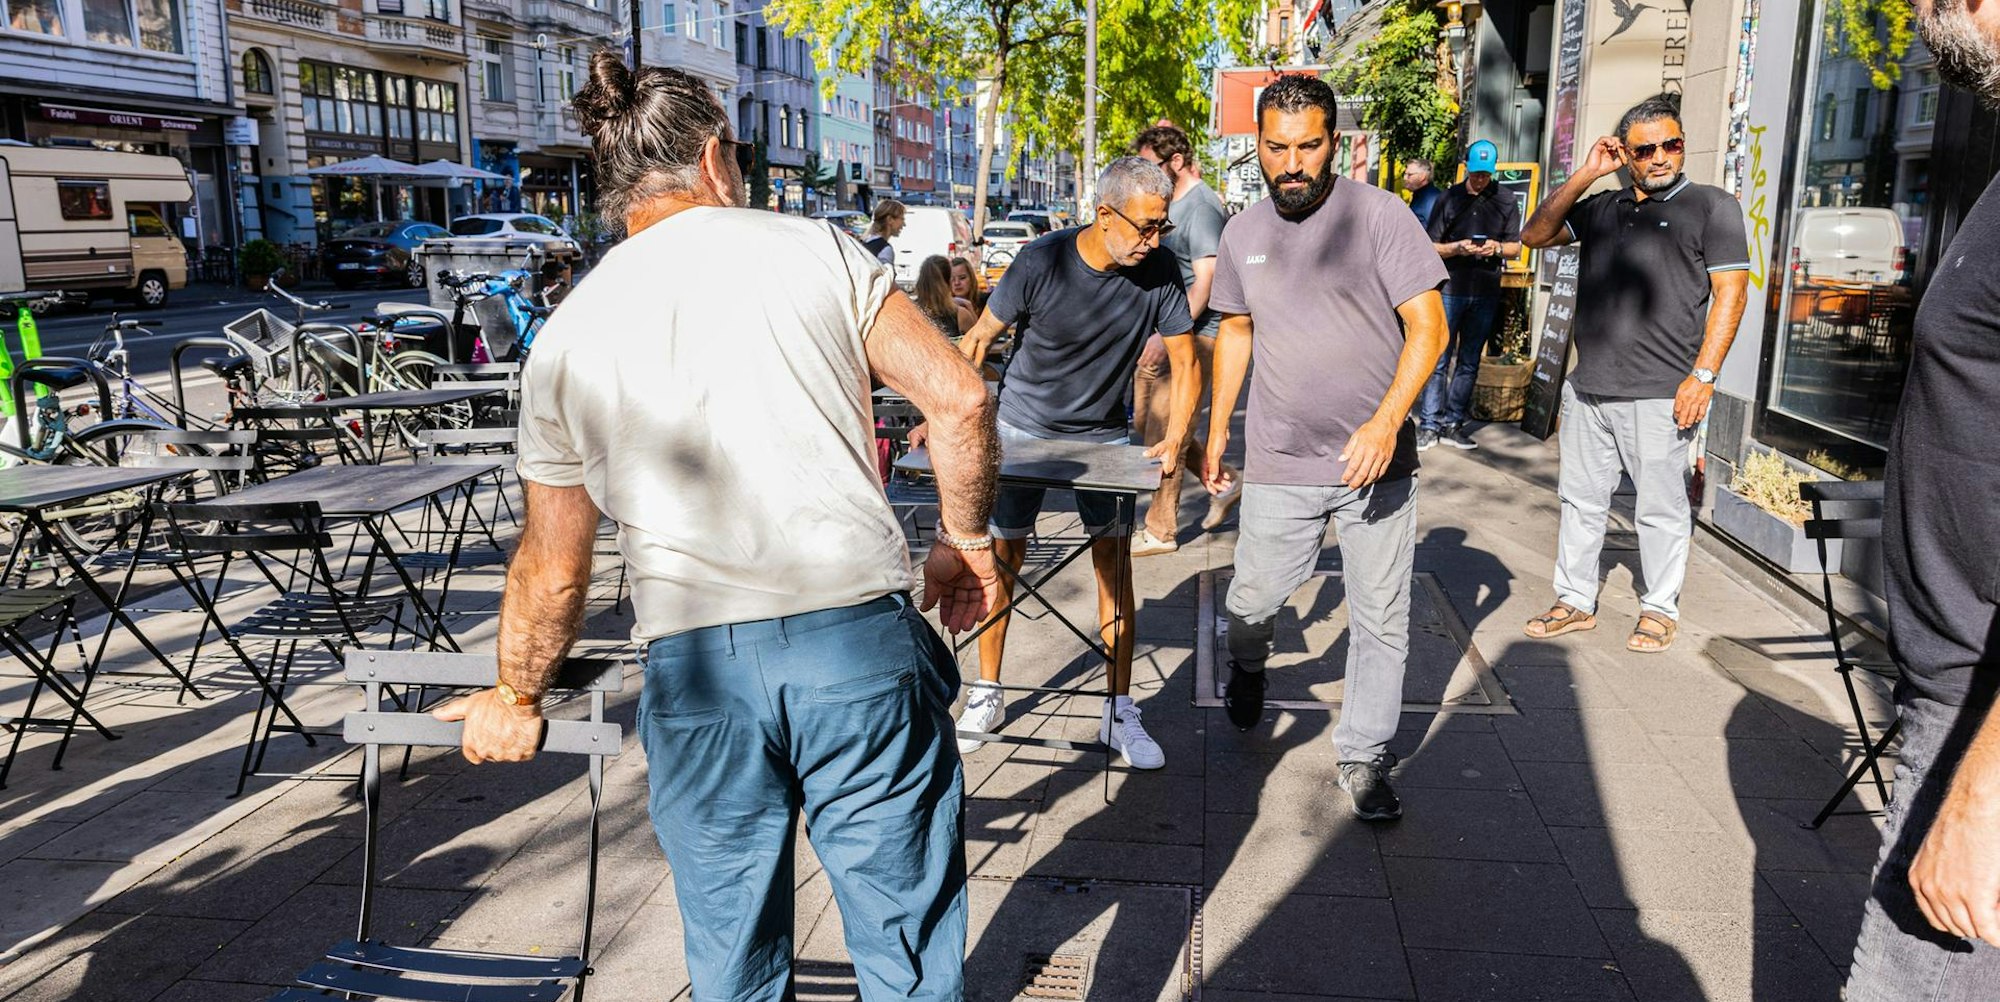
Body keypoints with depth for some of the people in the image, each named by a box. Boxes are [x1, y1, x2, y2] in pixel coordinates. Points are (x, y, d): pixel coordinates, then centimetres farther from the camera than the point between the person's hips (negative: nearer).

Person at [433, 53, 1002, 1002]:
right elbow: (959, 399, 0)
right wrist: (966, 540, 15)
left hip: (693, 668, 2)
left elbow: (552, 573, 16)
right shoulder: (814, 249, 6)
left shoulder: (567, 336, 12)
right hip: (858, 638, -1)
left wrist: (515, 697, 32)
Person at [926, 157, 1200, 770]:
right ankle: (987, 694, 21)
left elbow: (1185, 362, -8)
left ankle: (1120, 712, 7)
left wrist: (1175, 438, -23)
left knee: (1114, 558, -4)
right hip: (1023, 426, -1)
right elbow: (979, 339, -11)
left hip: (1105, 433, 1)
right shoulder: (1041, 262, -21)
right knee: (1001, 556, 4)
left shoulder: (1159, 274, -14)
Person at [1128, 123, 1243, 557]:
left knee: (1162, 434, -5)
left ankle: (1161, 531, 8)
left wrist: (1167, 336, -26)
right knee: (1145, 422, 15)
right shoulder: (1168, 201, 14)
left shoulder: (1202, 207, -15)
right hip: (1161, 332, 10)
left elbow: (1205, 284, -21)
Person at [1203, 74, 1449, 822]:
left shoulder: (1379, 215, -6)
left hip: (1376, 460, -2)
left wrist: (1386, 422, -21)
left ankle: (1364, 758, 20)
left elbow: (1428, 325, -8)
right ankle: (1247, 668, 41)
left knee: (1381, 619, 4)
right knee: (1252, 599, 6)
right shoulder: (1242, 234, 7)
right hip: (1279, 464, 2)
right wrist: (1216, 432, 18)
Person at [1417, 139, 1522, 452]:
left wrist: (1497, 248, -11)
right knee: (1439, 360, -5)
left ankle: (1453, 424, 12)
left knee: (1469, 362, 6)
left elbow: (1515, 248, 10)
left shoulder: (1506, 200, 8)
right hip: (1450, 288, -2)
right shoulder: (1449, 198, 4)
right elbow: (1431, 247, 4)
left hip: (1486, 293, 2)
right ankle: (1429, 425, 0)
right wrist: (1457, 248, -14)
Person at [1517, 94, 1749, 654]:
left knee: (1661, 507, 5)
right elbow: (1535, 236, 11)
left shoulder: (1711, 206, 2)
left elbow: (1730, 293, -3)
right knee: (1580, 498, 10)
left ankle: (1660, 610, 18)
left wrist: (1703, 375, -12)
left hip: (1658, 394, -5)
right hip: (1587, 387, 5)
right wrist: (1585, 175, 3)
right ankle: (1575, 602, 21)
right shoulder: (1603, 207, 16)